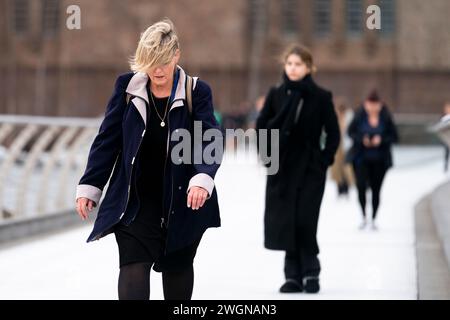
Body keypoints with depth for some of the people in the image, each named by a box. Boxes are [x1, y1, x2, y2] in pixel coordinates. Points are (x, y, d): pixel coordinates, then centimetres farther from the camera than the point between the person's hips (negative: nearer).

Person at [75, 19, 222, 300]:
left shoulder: (197, 92, -6)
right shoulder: (127, 87, -2)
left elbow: (211, 140, -14)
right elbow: (107, 140, 3)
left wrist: (203, 179, -32)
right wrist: (89, 187, 1)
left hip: (182, 203, 0)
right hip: (135, 203, 0)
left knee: (178, 268, 15)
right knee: (134, 266, -14)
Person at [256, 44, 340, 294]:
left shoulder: (321, 97, -2)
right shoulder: (276, 94, 4)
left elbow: (333, 133, 3)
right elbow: (261, 125, 11)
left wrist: (325, 159, -5)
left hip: (310, 168, -2)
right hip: (282, 168, 2)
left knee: (304, 221, -9)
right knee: (285, 222, 0)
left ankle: (310, 272, 5)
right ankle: (294, 275, 7)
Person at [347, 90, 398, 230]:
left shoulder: (386, 118, -5)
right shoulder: (359, 116, -6)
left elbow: (394, 136, 1)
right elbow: (351, 132, 3)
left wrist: (381, 140, -16)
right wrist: (362, 139, -14)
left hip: (379, 160, 1)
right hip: (361, 158, -1)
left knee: (376, 189, 5)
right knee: (361, 186, -15)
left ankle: (373, 220, 18)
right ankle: (364, 217, 1)